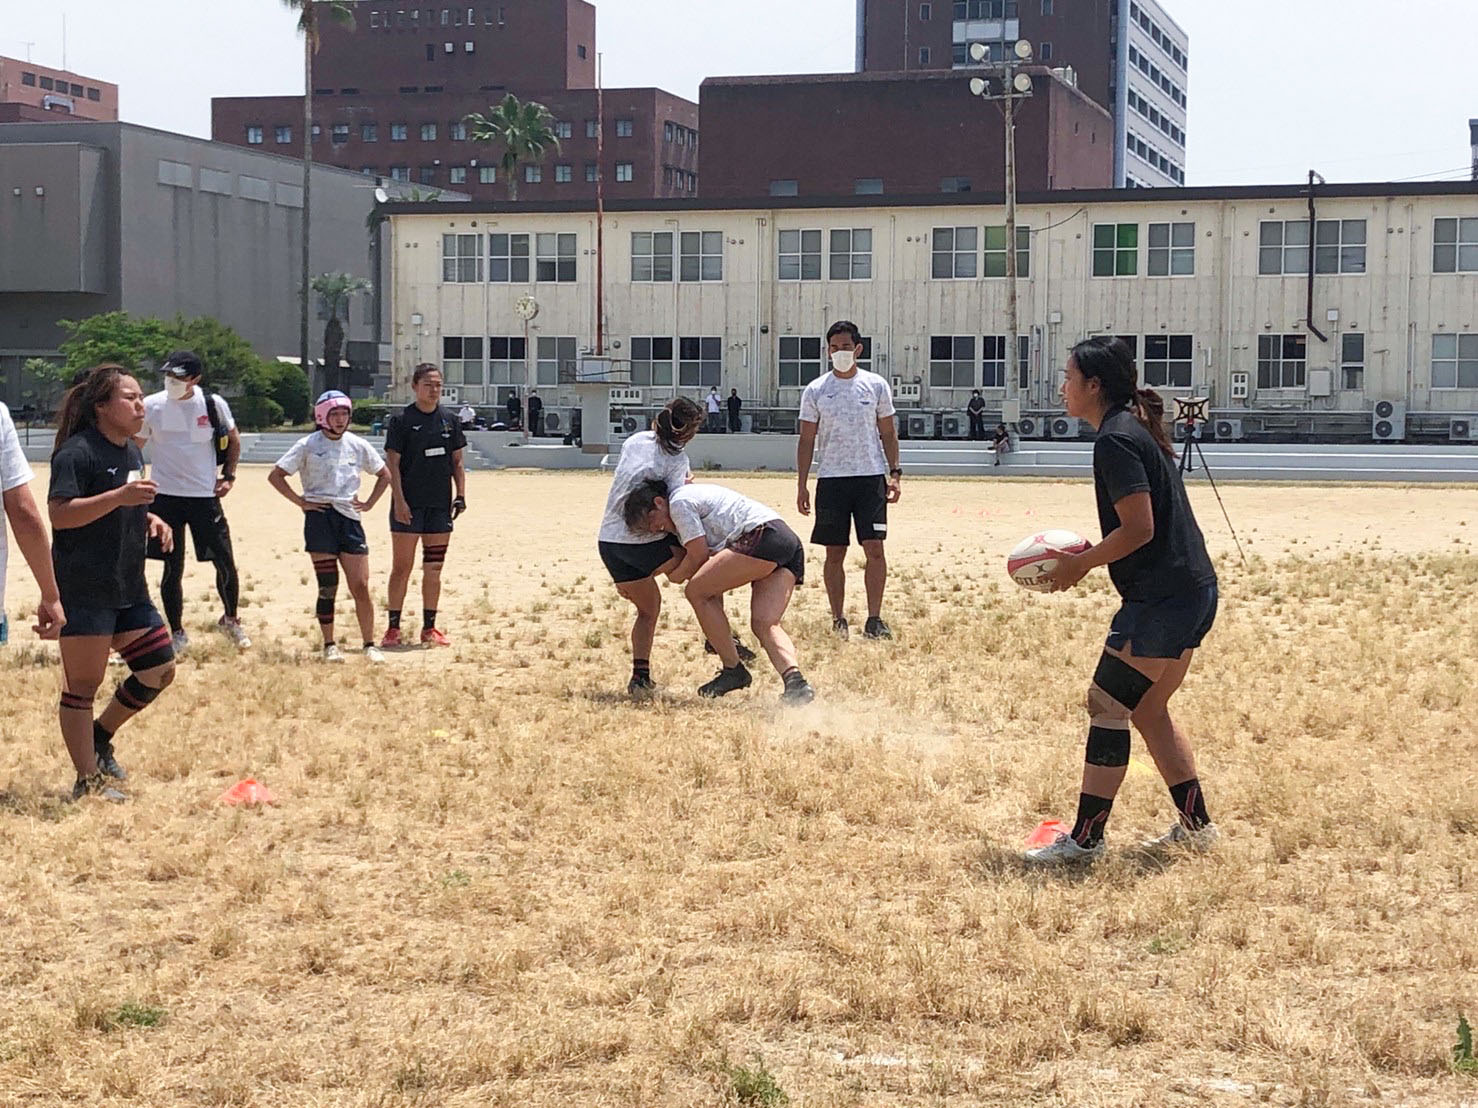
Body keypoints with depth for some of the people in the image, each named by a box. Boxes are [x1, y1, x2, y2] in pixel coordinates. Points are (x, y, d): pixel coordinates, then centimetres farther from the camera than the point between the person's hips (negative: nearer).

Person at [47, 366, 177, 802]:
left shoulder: (132, 452, 14)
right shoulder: (77, 452, -13)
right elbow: (60, 513, -22)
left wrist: (150, 520, 9)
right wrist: (120, 496, -28)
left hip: (129, 587, 9)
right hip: (84, 591, -9)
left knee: (159, 669, 10)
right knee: (82, 685, -1)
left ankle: (100, 735, 27)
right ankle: (87, 780, 6)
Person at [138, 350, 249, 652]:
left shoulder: (214, 404, -3)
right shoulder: (151, 406, -4)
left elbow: (233, 439, 13)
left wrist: (229, 476, 5)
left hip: (205, 496, 0)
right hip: (165, 496, 0)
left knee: (225, 563, 1)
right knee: (172, 568, 3)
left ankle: (230, 620, 23)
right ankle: (177, 633, 15)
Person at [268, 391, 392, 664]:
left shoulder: (357, 445, 9)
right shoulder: (308, 445, 0)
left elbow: (384, 474, 21)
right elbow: (275, 475, 0)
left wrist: (369, 503, 9)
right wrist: (302, 502, -5)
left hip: (349, 517, 3)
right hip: (319, 517, -2)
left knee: (361, 586, -3)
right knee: (328, 585, -2)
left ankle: (370, 645, 4)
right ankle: (329, 645, 7)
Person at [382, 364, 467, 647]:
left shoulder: (448, 420, 10)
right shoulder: (401, 420, -4)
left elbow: (457, 461, 14)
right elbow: (392, 463, -7)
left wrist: (461, 494, 3)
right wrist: (399, 501, -14)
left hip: (440, 505, 4)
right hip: (408, 506, -4)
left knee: (433, 569, 9)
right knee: (402, 568, -2)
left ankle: (429, 629, 16)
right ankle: (393, 629, 4)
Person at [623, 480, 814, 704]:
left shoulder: (680, 502, 1)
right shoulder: (694, 495, 30)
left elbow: (698, 555, 1)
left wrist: (677, 576, 16)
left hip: (763, 538, -10)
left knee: (697, 592, 0)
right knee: (764, 624, -1)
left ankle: (733, 670, 0)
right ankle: (793, 680, -26)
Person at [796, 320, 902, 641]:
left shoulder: (876, 386, 5)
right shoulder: (815, 390, 5)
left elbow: (888, 433, 10)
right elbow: (807, 440, 7)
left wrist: (895, 473, 1)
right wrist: (802, 485, 1)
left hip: (871, 477, 0)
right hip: (831, 479, 0)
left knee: (874, 548, -6)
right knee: (835, 552, 3)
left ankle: (874, 619, -2)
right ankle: (838, 620, 10)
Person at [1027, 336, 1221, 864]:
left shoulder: (1115, 440, -15)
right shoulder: (1137, 430, 16)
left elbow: (1140, 528, -21)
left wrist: (1081, 563, -10)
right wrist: (1090, 554, 13)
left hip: (1161, 598, -10)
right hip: (1194, 590, 10)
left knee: (1107, 706, -5)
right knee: (1148, 710, 18)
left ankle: (1085, 839, -2)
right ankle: (1196, 824, 23)